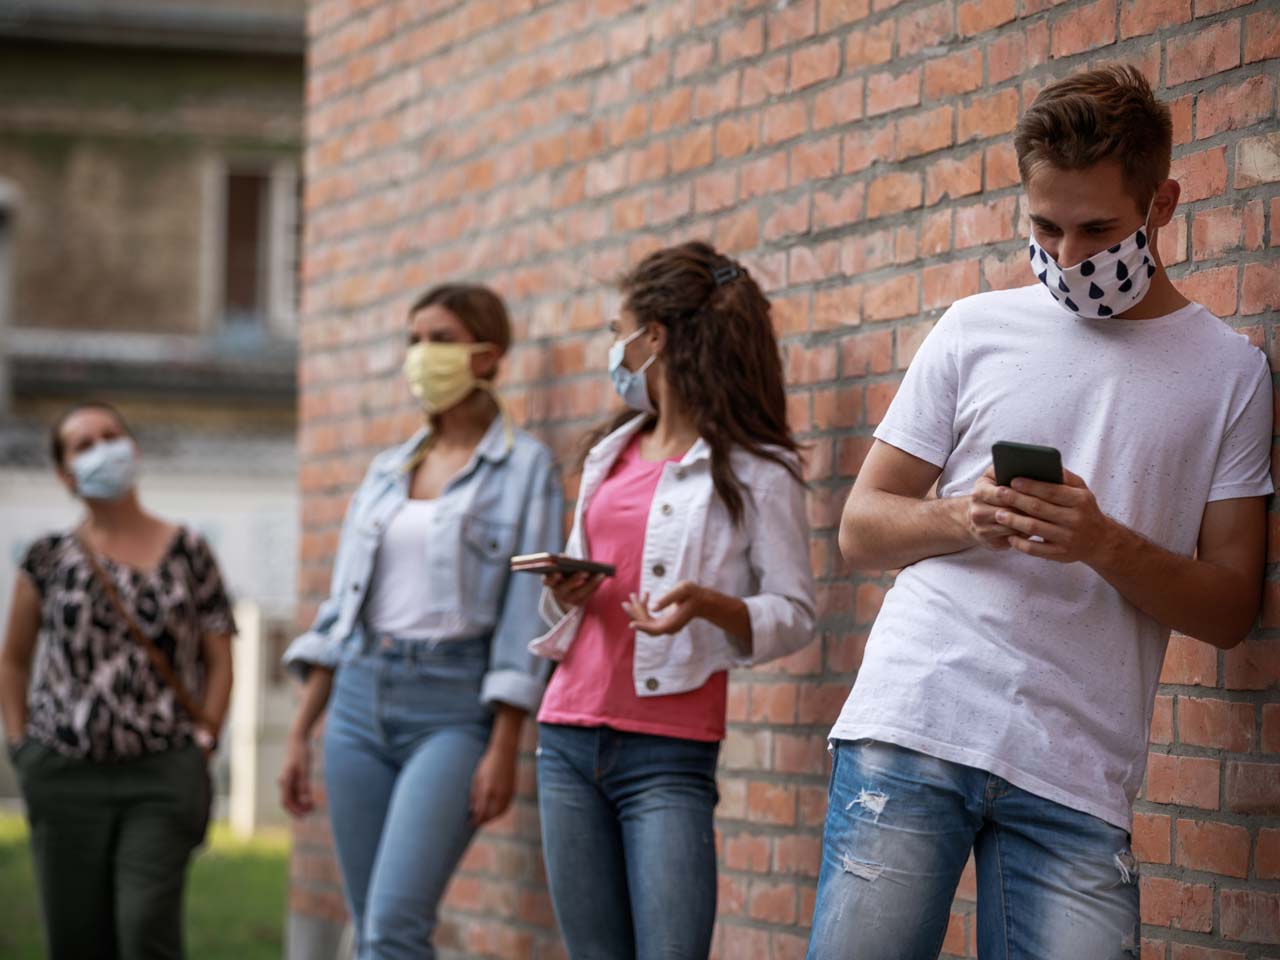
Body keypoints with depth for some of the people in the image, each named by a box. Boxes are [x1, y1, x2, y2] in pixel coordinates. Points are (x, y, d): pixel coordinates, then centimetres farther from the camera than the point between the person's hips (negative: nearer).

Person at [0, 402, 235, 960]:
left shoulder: (188, 553, 5)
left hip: (163, 774, -1)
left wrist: (202, 743, -3)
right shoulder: (49, 559, 6)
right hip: (64, 777, 1)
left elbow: (219, 661, 8)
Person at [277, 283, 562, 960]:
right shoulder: (386, 471, 16)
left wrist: (503, 750, -13)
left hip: (452, 707, -6)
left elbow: (525, 614, -7)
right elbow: (341, 606, 16)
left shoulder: (524, 467, -1)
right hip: (360, 698, 6)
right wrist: (300, 732, 11)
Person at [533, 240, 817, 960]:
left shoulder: (755, 469, -3)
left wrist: (709, 605, -24)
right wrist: (565, 592, 1)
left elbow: (794, 615, -5)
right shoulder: (611, 457, 17)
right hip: (570, 737, 6)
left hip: (667, 753, -6)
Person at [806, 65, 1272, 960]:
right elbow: (861, 527, 13)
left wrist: (1105, 544, -12)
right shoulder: (977, 330, 12)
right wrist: (964, 519, -8)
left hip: (1076, 774, 0)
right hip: (911, 723, 1)